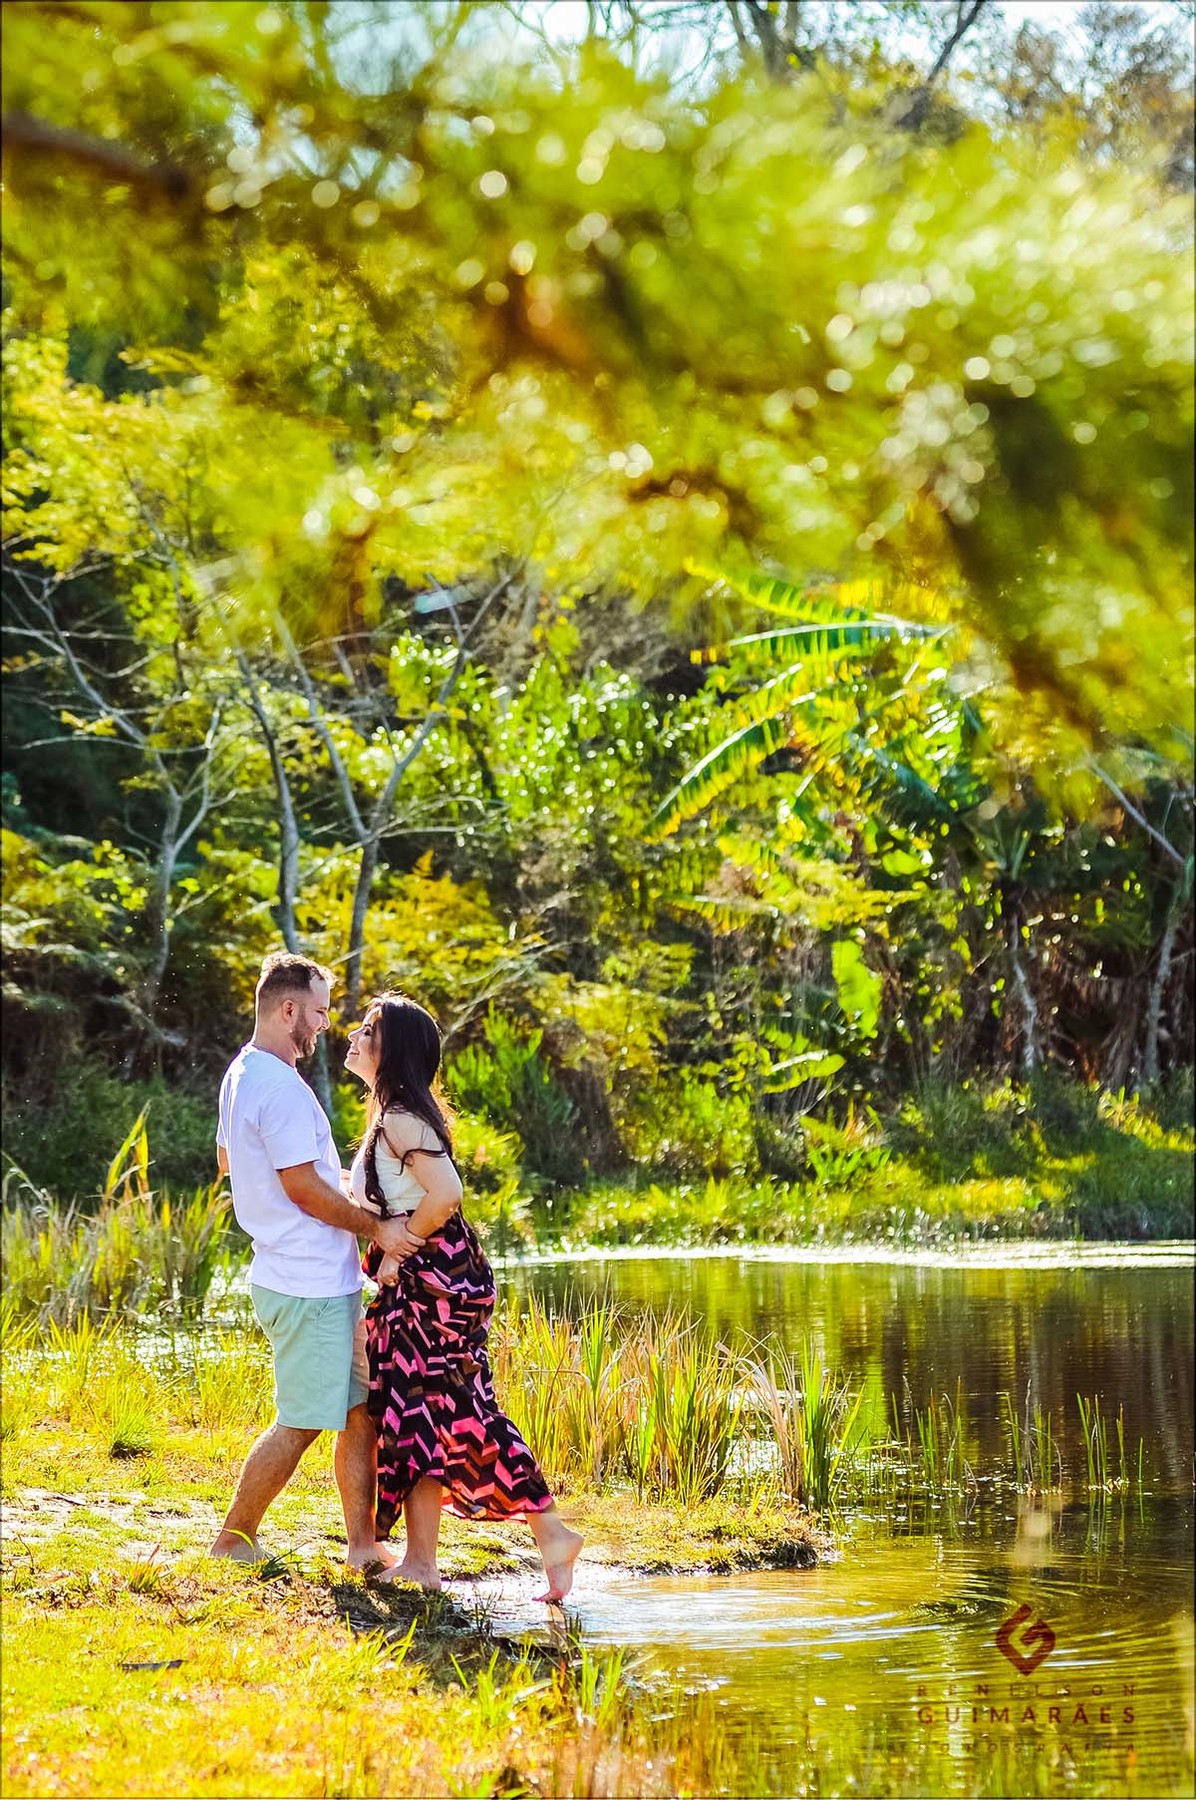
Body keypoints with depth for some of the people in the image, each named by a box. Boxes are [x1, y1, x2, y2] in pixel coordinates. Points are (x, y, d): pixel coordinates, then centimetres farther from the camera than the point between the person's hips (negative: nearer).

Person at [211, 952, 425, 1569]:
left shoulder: (241, 1074, 14)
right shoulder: (281, 1087, -19)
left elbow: (227, 1159, 27)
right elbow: (303, 1186, -21)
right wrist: (376, 1227, -11)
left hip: (325, 1283, 10)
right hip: (309, 1285, -10)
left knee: (361, 1411, 10)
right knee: (300, 1423, -3)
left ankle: (363, 1545, 13)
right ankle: (234, 1541, 6)